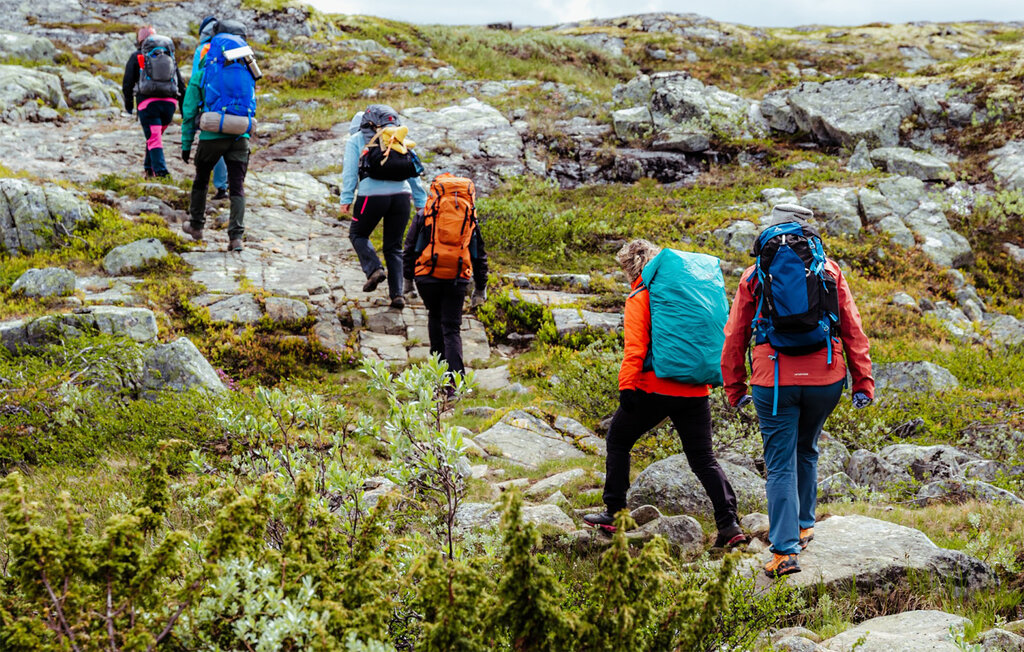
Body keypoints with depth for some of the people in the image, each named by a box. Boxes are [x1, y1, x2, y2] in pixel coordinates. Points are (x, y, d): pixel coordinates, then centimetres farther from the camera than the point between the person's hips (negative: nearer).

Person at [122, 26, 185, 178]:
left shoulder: (137, 57, 10)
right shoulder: (170, 56, 21)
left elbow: (127, 82, 5)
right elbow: (181, 84, 19)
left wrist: (128, 103, 17)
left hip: (147, 102, -4)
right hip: (169, 102, 4)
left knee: (153, 139, -7)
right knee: (156, 136, 21)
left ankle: (161, 171, -19)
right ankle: (149, 168, 27)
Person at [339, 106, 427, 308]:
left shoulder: (355, 140, 12)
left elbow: (350, 171, 1)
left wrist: (346, 198, -2)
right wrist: (421, 201, 20)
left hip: (372, 195, -3)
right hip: (401, 194, 3)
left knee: (358, 234, 20)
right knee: (393, 246, 12)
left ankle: (374, 269, -3)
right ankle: (397, 294, 2)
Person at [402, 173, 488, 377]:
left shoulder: (423, 215, 7)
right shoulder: (470, 218, 14)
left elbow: (410, 247, 9)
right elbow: (479, 255, 18)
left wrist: (408, 277, 17)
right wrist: (480, 288, 23)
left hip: (428, 276, -1)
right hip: (457, 279, 1)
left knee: (435, 316, 24)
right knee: (452, 328, 1)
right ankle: (455, 375, -14)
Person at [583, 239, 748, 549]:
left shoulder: (639, 299, -4)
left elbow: (635, 347, -14)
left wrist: (626, 385, -14)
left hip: (655, 388, -5)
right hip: (695, 390, 5)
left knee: (618, 441, 16)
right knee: (703, 458, 8)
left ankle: (613, 513, 17)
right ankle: (729, 523, -6)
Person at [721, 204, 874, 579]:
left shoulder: (754, 275, 6)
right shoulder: (829, 270, 8)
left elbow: (735, 337, 8)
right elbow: (853, 329, 4)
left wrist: (734, 389, 17)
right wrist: (863, 382, 7)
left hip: (774, 381, -2)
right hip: (825, 379, 2)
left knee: (781, 466, 2)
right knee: (806, 450, 25)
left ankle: (785, 550, -8)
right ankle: (803, 526, 36)